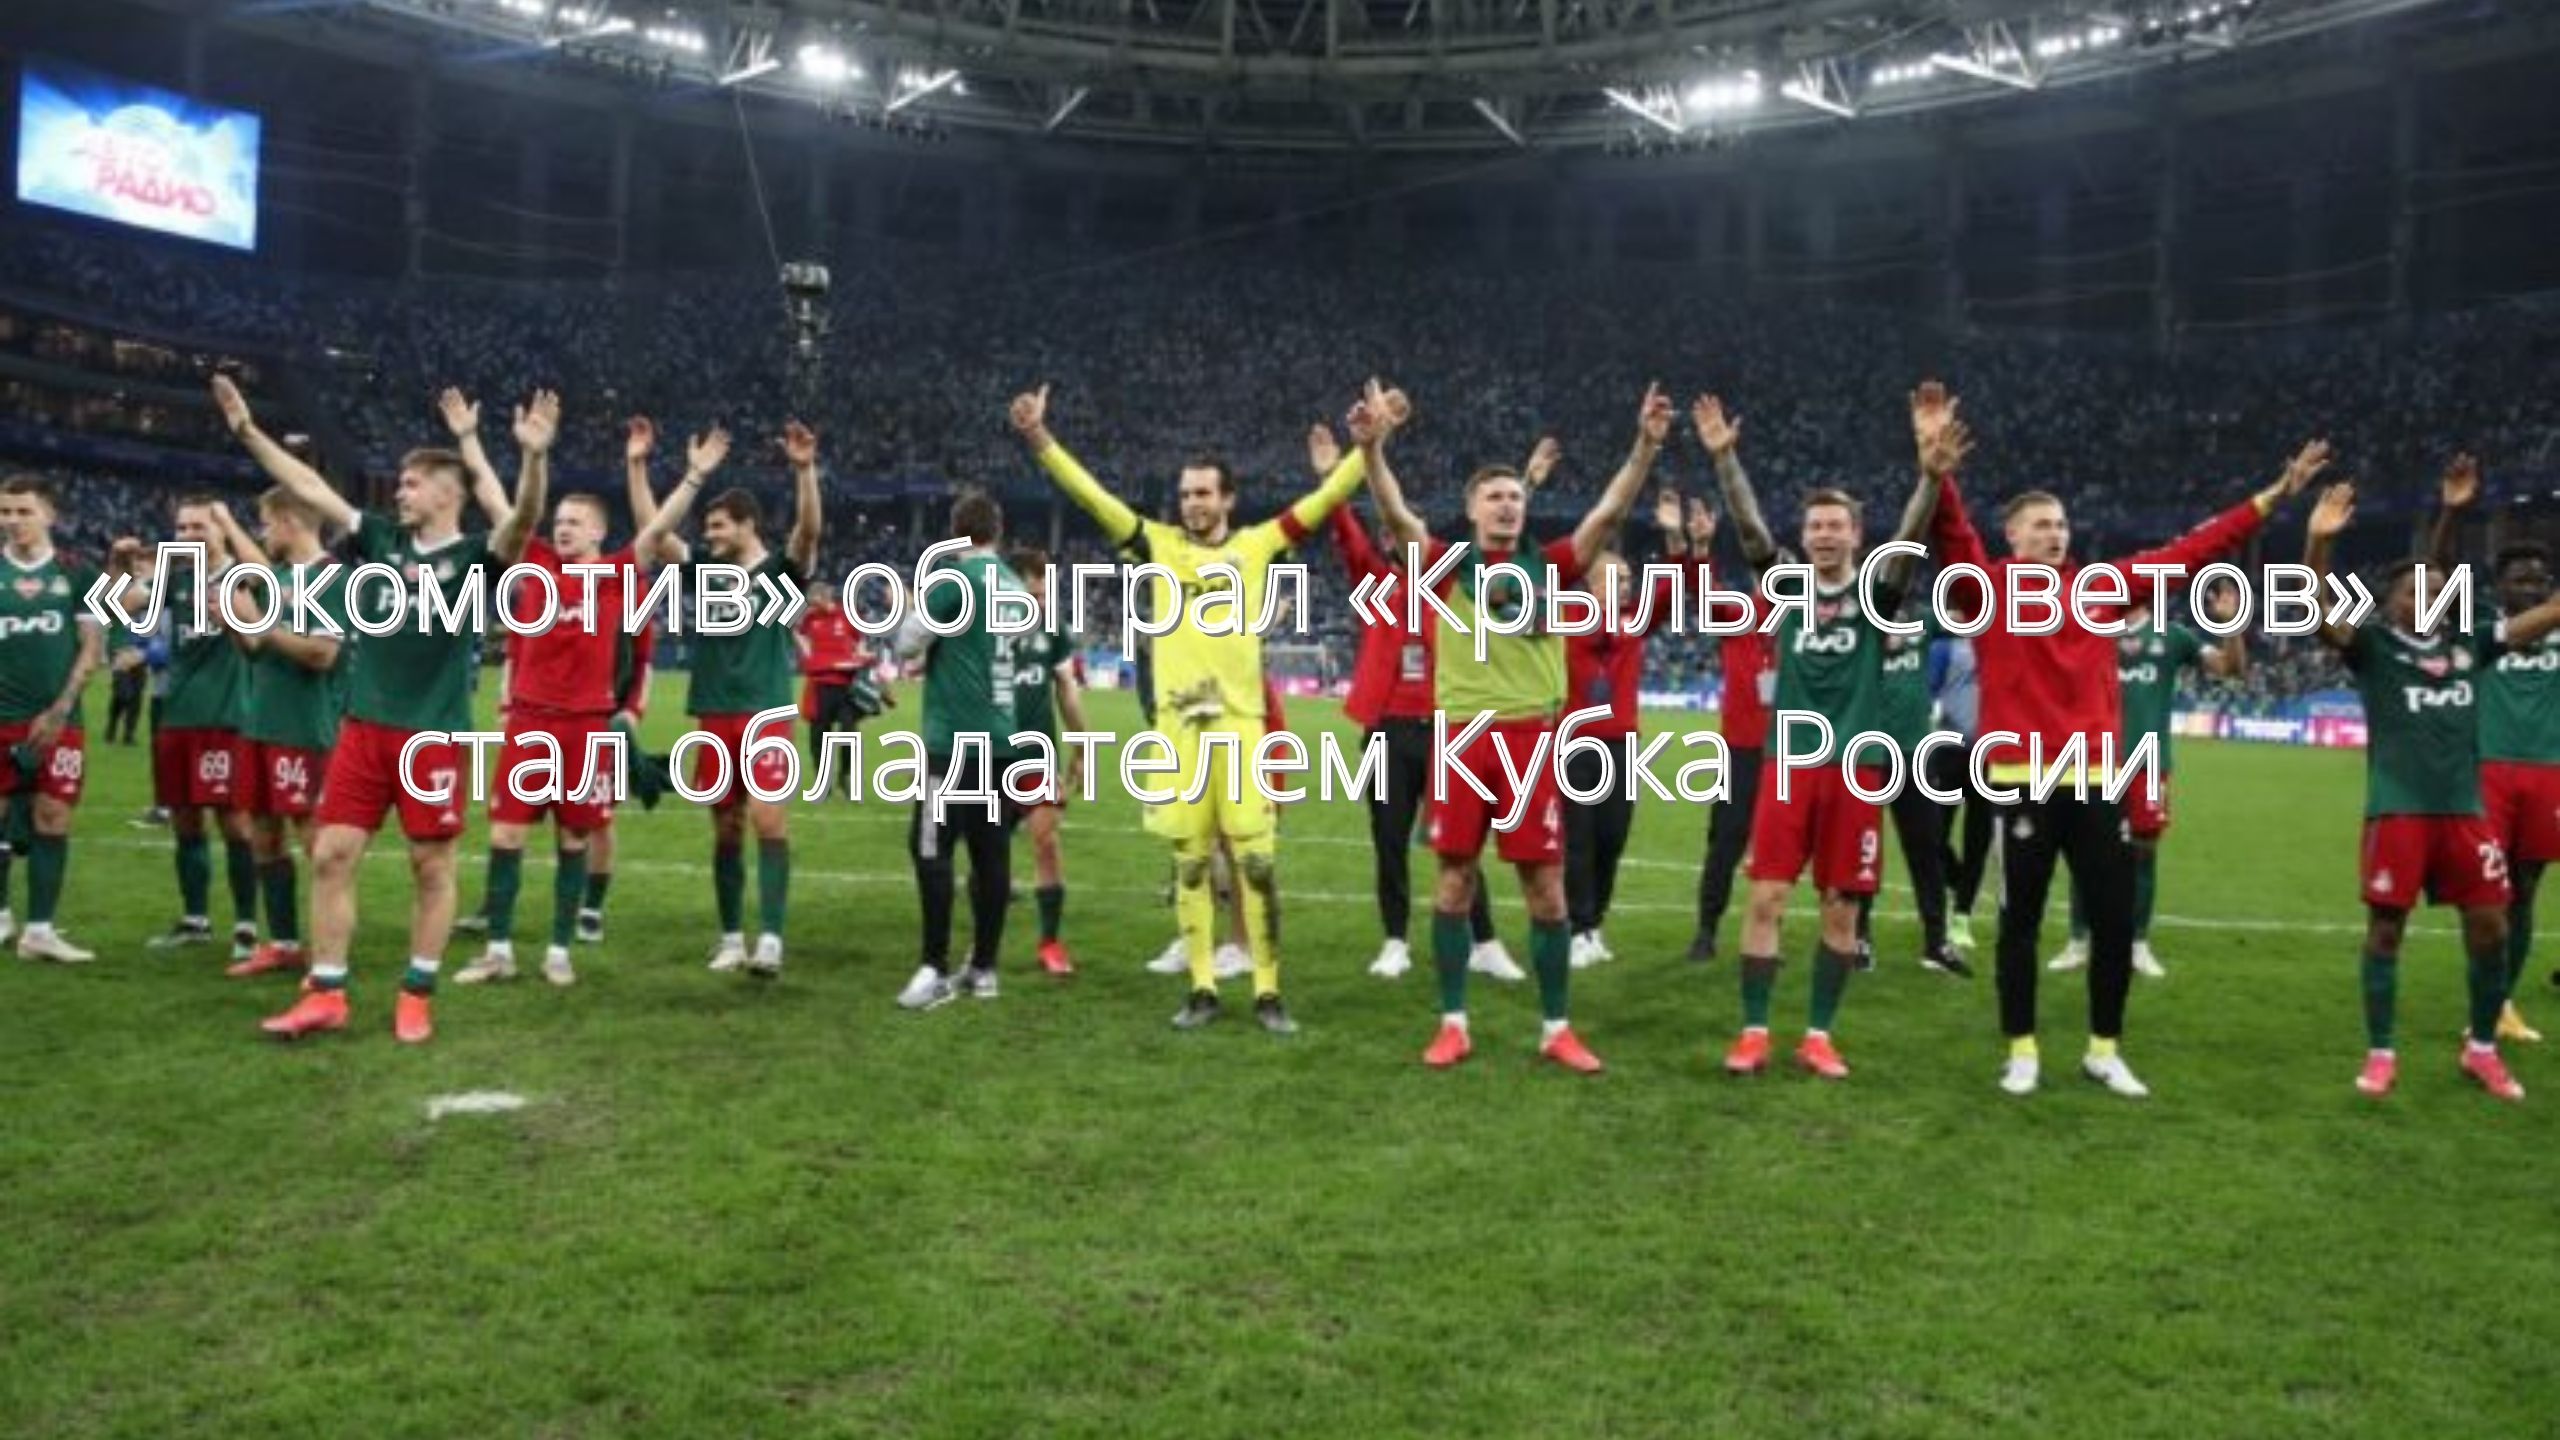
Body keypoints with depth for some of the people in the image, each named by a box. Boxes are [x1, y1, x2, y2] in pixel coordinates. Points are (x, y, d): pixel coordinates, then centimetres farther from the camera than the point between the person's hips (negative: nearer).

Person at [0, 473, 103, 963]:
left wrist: (59, 709, -7)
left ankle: (39, 929, 5)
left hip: (58, 720, -1)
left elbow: (92, 649, 3)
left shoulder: (76, 573, 4)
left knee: (52, 817, -1)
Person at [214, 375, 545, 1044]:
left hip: (433, 735, -5)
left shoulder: (475, 556, -6)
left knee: (431, 867, 4)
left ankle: (417, 997, 16)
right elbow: (309, 487, 14)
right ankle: (326, 994, 12)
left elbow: (522, 518, -25)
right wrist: (248, 430, 12)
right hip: (363, 727, 5)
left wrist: (534, 456, -42)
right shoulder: (381, 538, 9)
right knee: (331, 854, 3)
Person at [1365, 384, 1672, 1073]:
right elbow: (1395, 515, -8)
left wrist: (1646, 446, -14)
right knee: (1454, 880, 6)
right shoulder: (1449, 568, 4)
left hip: (1531, 738, 1)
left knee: (1546, 885, 3)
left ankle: (1556, 1029, 14)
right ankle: (1453, 1024, 17)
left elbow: (1609, 512, -2)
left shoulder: (1549, 568, 6)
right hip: (1463, 738, 0)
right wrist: (1372, 447, -22)